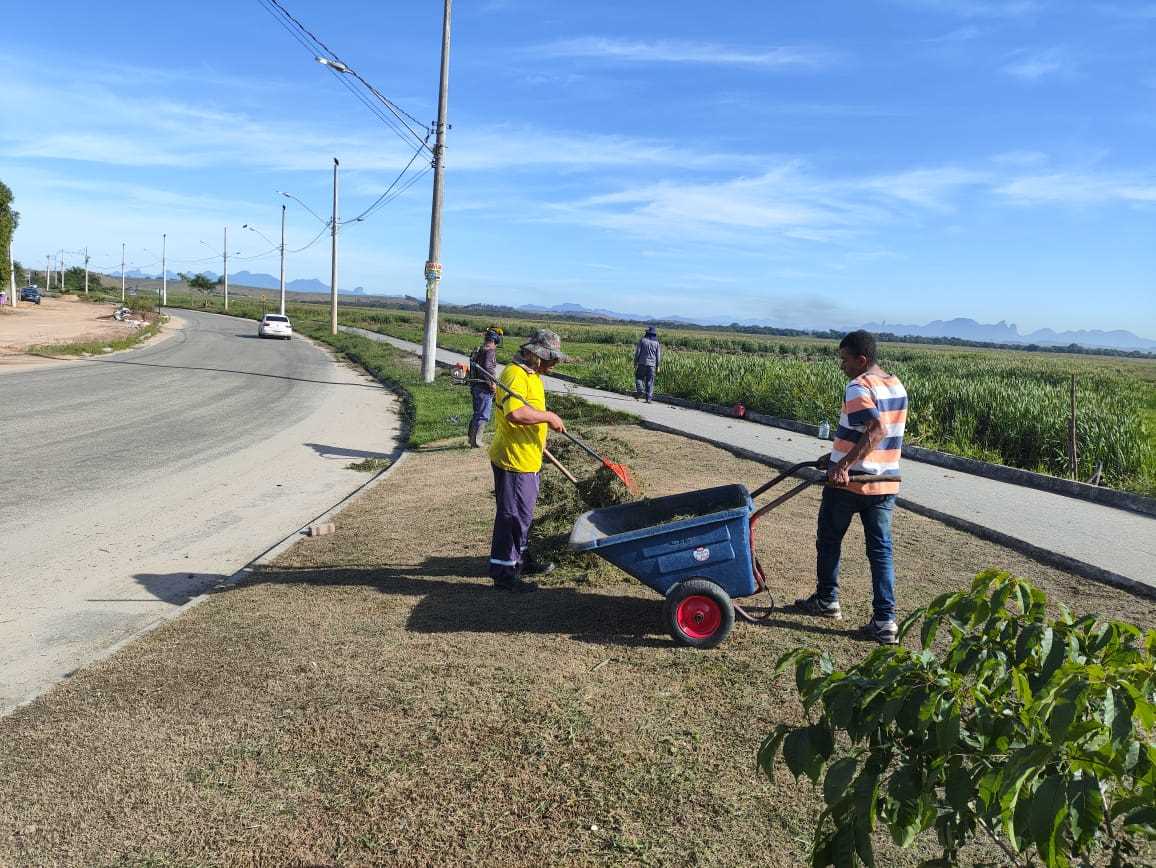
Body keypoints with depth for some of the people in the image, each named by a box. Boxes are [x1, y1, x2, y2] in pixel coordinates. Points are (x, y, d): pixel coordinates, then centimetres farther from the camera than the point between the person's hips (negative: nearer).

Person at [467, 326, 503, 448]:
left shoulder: (478, 350, 13)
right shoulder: (490, 351, -15)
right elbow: (487, 367, -27)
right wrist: (492, 383, -19)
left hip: (474, 386, 9)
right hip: (484, 388, -9)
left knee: (477, 413, 21)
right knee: (483, 415, -2)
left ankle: (470, 436, 27)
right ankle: (475, 441, -1)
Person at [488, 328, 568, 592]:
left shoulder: (531, 374, 15)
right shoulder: (515, 375, -20)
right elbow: (515, 413, -35)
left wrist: (542, 433, 26)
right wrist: (548, 416, -25)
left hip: (528, 459, 11)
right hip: (513, 459, -11)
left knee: (524, 511, 21)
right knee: (512, 514, -4)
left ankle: (519, 559, 35)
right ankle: (503, 571, 5)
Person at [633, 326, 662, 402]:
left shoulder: (642, 340, -2)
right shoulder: (656, 343, 3)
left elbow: (637, 352, -3)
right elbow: (658, 356, 3)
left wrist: (635, 363, 3)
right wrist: (658, 367, 7)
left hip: (642, 363, -2)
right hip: (652, 364, 2)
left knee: (639, 377, 15)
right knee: (650, 382, 5)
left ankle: (640, 390, -8)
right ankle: (649, 398, 0)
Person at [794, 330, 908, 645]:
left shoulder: (859, 388, -17)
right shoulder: (898, 387, 10)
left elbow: (875, 431, -30)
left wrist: (843, 464, -32)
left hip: (848, 480, -7)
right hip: (885, 482, 7)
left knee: (829, 540, 15)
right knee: (881, 550, 7)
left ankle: (826, 600, 29)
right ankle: (885, 621, 4)